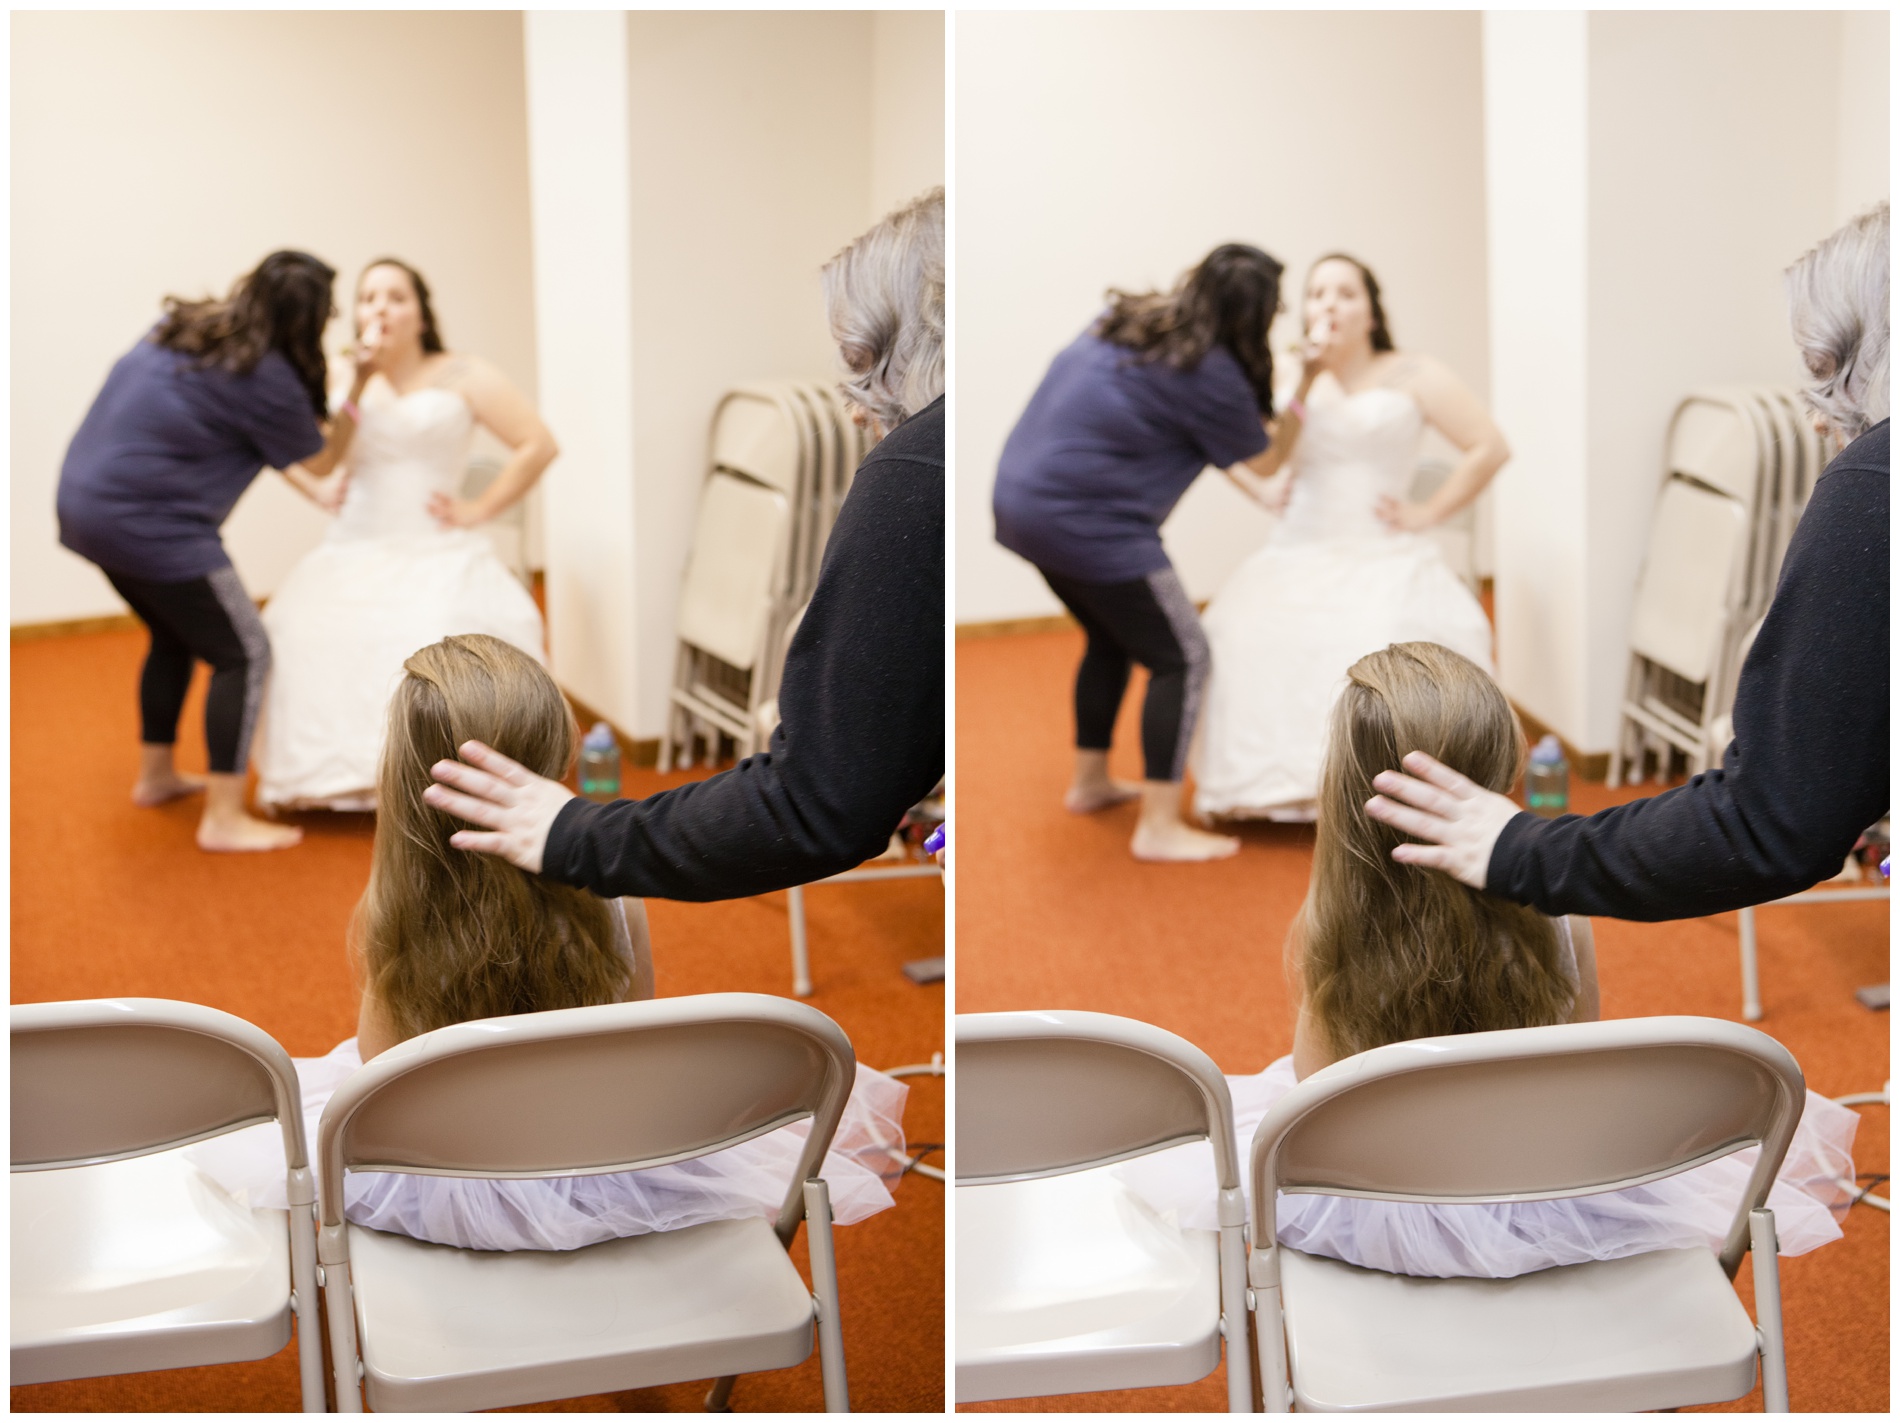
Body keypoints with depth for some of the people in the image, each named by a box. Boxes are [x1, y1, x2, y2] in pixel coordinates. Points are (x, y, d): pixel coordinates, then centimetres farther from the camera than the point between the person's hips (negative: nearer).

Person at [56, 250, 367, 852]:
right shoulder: (266, 377, -17)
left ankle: (156, 776, 41)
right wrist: (357, 388, 4)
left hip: (85, 504, 9)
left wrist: (311, 489, 22)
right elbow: (322, 460, 0)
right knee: (243, 655, 0)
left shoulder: (182, 325, 8)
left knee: (175, 637, 27)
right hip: (151, 527, -9)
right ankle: (223, 819, -2)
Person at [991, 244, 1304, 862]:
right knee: (1181, 659, 2)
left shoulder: (1130, 318, 9)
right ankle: (1159, 828, 2)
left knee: (1111, 639, 28)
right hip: (1088, 526, -9)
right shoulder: (1210, 372, -17)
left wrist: (1259, 493, 25)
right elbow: (1265, 460, 0)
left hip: (1023, 500, 9)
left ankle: (1090, 783, 40)